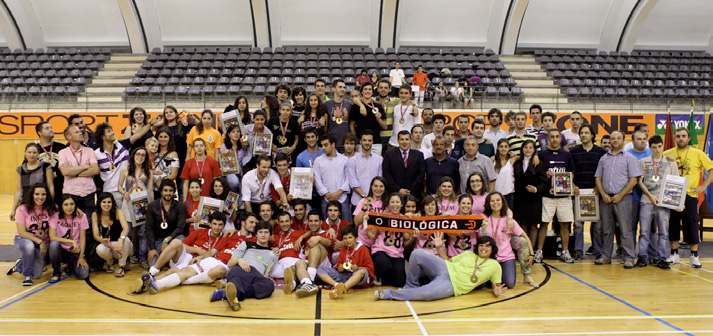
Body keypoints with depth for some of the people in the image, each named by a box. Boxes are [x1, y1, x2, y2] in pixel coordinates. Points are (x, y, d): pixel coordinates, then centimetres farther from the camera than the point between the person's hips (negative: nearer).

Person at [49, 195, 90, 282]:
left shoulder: (81, 216, -5)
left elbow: (82, 238, -4)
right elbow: (52, 237, -17)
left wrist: (81, 257, -11)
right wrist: (72, 241, -24)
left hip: (75, 251, 1)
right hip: (60, 250, -1)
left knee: (83, 274, -21)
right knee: (54, 244, -36)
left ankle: (70, 266, 18)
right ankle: (56, 273, -11)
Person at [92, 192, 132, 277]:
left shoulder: (117, 212, -10)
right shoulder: (95, 215, -4)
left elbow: (126, 228, -23)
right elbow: (95, 235, -8)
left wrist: (120, 240, -44)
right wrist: (102, 240, -33)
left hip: (123, 248, -1)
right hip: (107, 246, 1)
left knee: (126, 239, -35)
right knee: (100, 249, -32)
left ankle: (122, 266, -9)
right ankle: (110, 262, 6)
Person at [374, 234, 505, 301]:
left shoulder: (495, 266, 11)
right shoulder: (469, 254, 20)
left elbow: (497, 286, 11)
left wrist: (496, 292, -13)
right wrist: (439, 247, 8)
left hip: (452, 285, -4)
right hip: (445, 269, 4)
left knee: (423, 294, -36)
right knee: (417, 253, -23)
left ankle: (389, 294, -20)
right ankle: (411, 286, -3)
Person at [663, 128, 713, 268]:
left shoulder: (698, 153, 2)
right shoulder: (667, 154, 6)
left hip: (690, 194, -1)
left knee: (691, 225, -1)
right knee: (672, 224, 5)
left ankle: (694, 256, 10)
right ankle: (674, 254, 16)